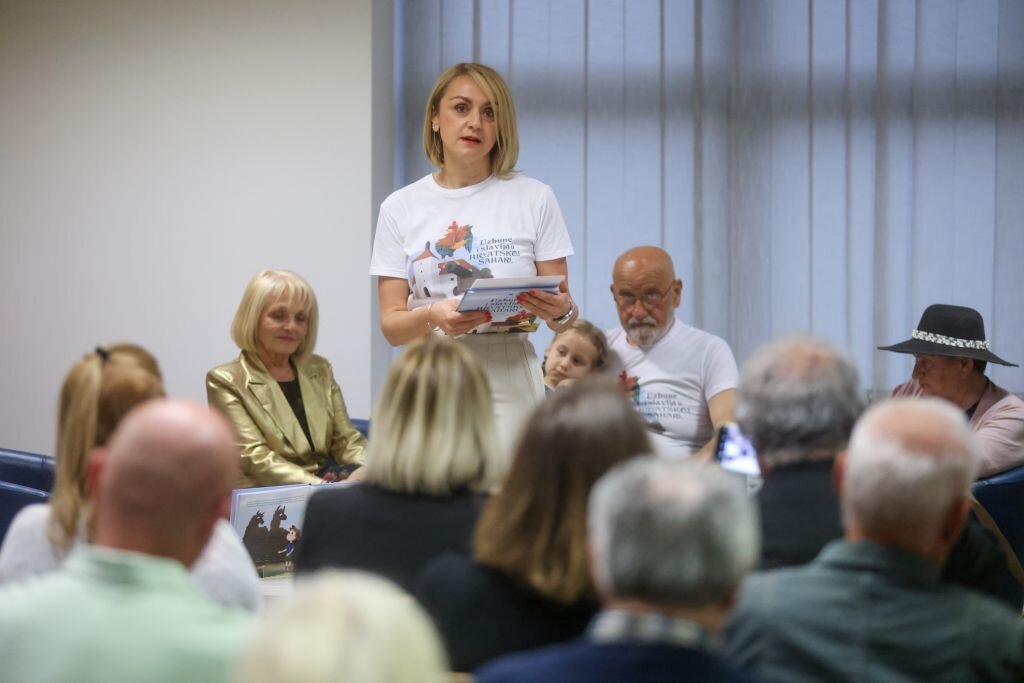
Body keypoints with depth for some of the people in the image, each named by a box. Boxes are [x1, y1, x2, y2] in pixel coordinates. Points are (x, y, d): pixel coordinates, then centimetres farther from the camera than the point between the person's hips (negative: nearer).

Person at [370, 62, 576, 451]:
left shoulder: (534, 198, 4)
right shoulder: (400, 208, 7)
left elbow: (566, 320, 5)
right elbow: (391, 325, 3)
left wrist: (560, 311, -19)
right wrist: (433, 317, -18)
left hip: (508, 381, -1)